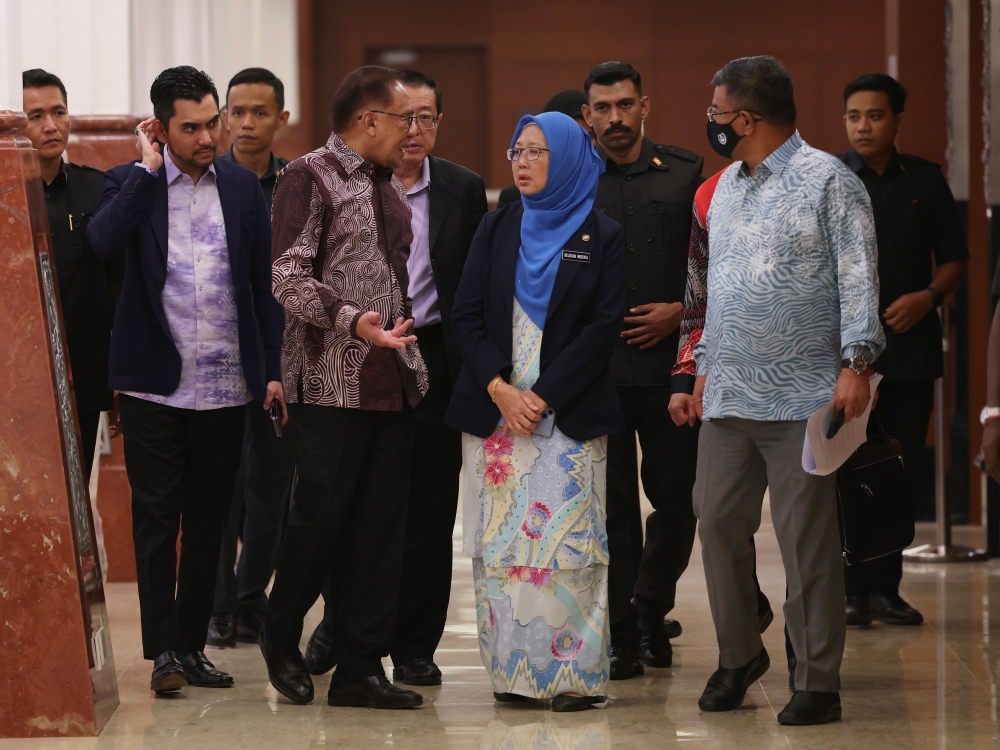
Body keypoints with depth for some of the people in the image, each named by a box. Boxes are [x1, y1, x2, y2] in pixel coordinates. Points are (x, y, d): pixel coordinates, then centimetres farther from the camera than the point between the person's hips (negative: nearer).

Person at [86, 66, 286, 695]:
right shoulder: (131, 183, -1)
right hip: (155, 383, -2)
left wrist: (277, 368, 5)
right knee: (157, 518, -2)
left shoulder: (243, 186, 7)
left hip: (226, 384, 3)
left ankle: (194, 644, 15)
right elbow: (103, 240, -23)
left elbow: (264, 283, 9)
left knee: (208, 520, 7)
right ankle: (163, 649, 2)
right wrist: (147, 168, -16)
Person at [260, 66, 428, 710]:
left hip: (395, 383, 7)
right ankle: (281, 637, 20)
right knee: (322, 513, -4)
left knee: (382, 525, 5)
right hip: (332, 383, -7)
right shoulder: (310, 178, -6)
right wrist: (352, 320, -25)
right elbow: (288, 276, -15)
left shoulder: (390, 187, 18)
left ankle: (361, 668, 9)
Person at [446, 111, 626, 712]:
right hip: (494, 410, 3)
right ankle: (515, 671, 4)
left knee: (565, 538, -10)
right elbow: (467, 316, 7)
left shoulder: (602, 238, 3)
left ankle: (576, 674, -6)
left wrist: (543, 396, -11)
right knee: (500, 542, -1)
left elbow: (603, 327, -4)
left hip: (569, 413, -3)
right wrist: (499, 388, -8)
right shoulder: (497, 230, 13)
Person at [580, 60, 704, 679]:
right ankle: (622, 636, 7)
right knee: (610, 503, 0)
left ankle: (652, 608, 25)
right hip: (595, 366, 0)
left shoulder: (686, 174, 6)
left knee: (678, 494, 3)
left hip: (669, 359, 1)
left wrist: (679, 312, -5)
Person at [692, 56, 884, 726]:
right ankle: (740, 656, 24)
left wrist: (855, 362, -19)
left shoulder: (829, 181, -5)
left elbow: (859, 279, -10)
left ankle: (818, 682, 3)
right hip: (729, 396, 7)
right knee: (718, 524, 7)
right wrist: (707, 365, 22)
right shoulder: (728, 186, 18)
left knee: (807, 542, -4)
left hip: (802, 399, -7)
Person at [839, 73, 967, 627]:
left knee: (901, 472, 3)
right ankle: (848, 590, 1)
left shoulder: (926, 181, 10)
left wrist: (929, 297, -5)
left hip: (911, 347, 2)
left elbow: (954, 258, 14)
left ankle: (884, 588, 10)